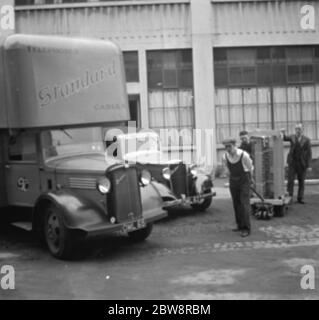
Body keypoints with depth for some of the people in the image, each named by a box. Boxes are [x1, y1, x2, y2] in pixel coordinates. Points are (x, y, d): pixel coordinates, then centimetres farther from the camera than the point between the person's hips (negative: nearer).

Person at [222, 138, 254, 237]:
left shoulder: (244, 155, -22)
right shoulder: (225, 157, -9)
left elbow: (250, 167, -1)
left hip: (244, 181, -5)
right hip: (233, 181, 5)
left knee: (244, 204, -10)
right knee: (236, 204, 9)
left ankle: (246, 229, -7)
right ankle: (240, 225, 22)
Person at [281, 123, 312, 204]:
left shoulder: (306, 140, -1)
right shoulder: (292, 137, 4)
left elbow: (309, 153, -1)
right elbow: (285, 138, -14)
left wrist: (308, 164, -7)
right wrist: (283, 133, -36)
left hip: (302, 163, 0)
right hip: (292, 162, 0)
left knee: (301, 181, 6)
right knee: (290, 180, -2)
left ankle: (300, 198, 15)